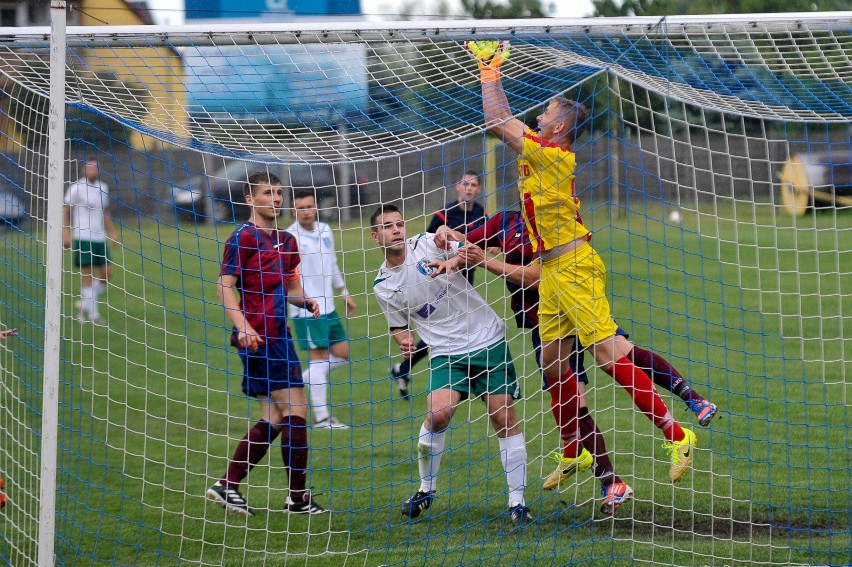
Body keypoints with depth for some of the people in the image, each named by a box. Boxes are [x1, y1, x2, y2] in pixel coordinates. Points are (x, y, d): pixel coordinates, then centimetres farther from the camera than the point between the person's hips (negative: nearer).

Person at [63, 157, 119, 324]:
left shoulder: (103, 188, 11)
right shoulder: (76, 188, -6)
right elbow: (65, 211, -3)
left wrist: (112, 232, 18)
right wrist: (66, 234, -10)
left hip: (99, 237, 6)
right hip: (82, 238, -6)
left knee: (105, 275, 2)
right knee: (88, 276, -7)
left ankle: (84, 304, 19)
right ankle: (92, 314, -2)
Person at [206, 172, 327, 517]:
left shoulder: (286, 241, 17)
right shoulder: (244, 238, -7)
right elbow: (224, 286, -11)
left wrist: (305, 301, 3)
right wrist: (242, 327, -24)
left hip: (277, 336, 9)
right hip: (258, 338, -9)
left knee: (273, 420, 8)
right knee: (296, 413, -8)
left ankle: (227, 486, 13)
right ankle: (298, 497, -1)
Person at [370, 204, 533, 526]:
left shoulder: (428, 243, -4)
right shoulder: (382, 287, 2)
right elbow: (398, 326, 16)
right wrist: (404, 340, -7)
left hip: (487, 339, -1)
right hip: (446, 353, 1)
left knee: (504, 418, -7)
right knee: (438, 412, -20)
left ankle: (517, 503, 0)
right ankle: (426, 489, 1)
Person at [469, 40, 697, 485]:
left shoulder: (552, 155, -13)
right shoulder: (544, 155, 12)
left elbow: (497, 121, -12)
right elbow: (502, 121, 26)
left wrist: (489, 72, -2)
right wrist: (491, 73, 23)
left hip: (573, 266, -10)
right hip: (552, 270, 10)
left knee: (608, 352, -14)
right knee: (552, 360, 10)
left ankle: (675, 434, -15)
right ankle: (573, 453, 19)